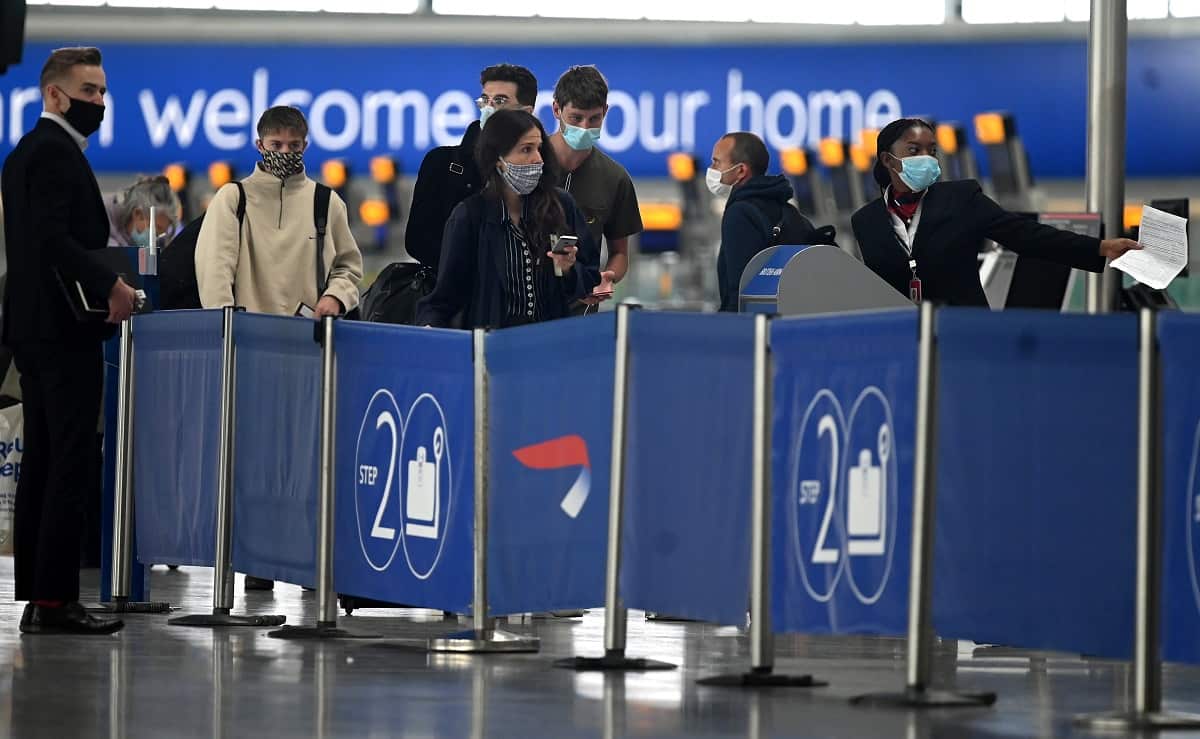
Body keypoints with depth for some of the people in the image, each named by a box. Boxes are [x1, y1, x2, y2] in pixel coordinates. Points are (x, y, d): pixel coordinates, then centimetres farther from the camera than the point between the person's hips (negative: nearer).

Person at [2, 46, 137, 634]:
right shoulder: (56, 152, -12)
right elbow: (52, 238, -23)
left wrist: (100, 284, 15)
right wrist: (110, 284, -22)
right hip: (64, 328, -10)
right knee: (70, 464, -10)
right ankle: (55, 600, -12)